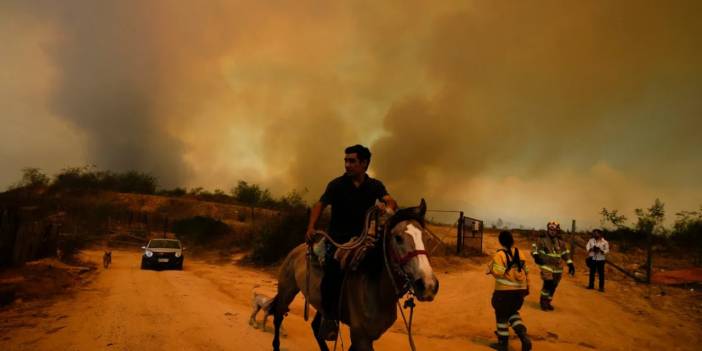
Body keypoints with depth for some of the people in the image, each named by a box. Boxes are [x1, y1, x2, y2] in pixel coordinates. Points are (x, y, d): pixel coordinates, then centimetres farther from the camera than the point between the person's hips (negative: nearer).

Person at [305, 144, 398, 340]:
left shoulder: (375, 186, 4)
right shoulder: (337, 184, -2)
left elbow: (391, 202, -11)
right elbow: (320, 205, -9)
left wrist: (388, 207, -36)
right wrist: (311, 227, -26)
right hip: (337, 238, -3)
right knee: (334, 268, -24)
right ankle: (329, 316, -5)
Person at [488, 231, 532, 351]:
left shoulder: (499, 254, -13)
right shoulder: (519, 253, 6)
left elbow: (498, 272, -22)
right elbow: (525, 271, 12)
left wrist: (490, 267, -1)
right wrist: (527, 287, 23)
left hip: (504, 291, -6)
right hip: (519, 290, 6)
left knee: (501, 316, 12)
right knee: (513, 313, 24)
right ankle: (523, 336, 5)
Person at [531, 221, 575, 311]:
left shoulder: (560, 242, 7)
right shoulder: (542, 239, -5)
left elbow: (565, 253, 13)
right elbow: (535, 248, -2)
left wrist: (570, 264, 8)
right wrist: (536, 256, -21)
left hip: (557, 267, 5)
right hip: (546, 265, -4)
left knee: (553, 286, 8)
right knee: (548, 283, -19)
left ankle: (548, 302, 26)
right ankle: (543, 301, 0)